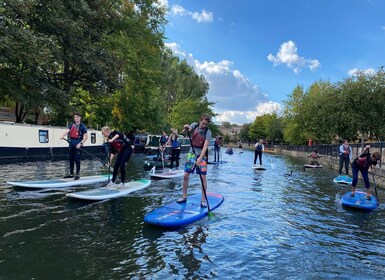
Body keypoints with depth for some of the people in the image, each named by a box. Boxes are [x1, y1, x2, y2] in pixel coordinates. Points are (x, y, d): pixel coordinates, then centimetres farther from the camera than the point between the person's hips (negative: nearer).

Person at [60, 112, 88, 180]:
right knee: (71, 159, 11)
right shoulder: (71, 125, 10)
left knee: (77, 159, -4)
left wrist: (80, 143, -15)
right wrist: (62, 136, -26)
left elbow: (86, 137, -6)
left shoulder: (82, 126, -3)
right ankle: (71, 174, 22)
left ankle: (77, 175, 4)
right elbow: (67, 130, -7)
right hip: (71, 143, 5)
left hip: (78, 144, -5)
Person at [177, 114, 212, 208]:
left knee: (203, 177, -6)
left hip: (201, 155, -3)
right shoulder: (194, 125, -2)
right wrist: (186, 128, -36)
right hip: (192, 153, 3)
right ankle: (184, 196, 17)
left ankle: (203, 199, 6)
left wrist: (200, 159, -30)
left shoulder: (208, 132, -12)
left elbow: (205, 146, -20)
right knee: (185, 175, 1)